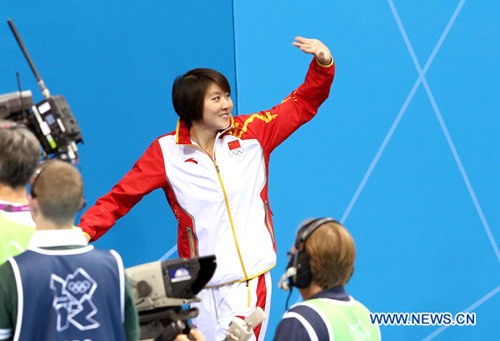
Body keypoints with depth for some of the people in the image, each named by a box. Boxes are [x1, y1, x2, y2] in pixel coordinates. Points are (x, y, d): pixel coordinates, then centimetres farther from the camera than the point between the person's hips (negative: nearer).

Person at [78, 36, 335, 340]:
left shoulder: (252, 134, 3)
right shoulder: (166, 153, -2)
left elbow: (303, 103, 12)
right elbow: (120, 198, 1)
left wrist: (323, 64, -3)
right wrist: (84, 232, -12)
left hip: (254, 278, 1)